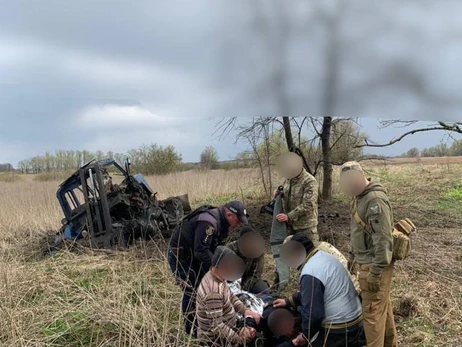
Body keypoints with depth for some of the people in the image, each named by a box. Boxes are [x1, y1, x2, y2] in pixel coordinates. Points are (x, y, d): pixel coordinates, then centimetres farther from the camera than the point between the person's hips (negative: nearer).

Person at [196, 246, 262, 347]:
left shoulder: (219, 277, -3)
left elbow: (230, 297, 11)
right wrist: (239, 339, -21)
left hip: (227, 326, 9)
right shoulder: (214, 292, -31)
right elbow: (216, 326, -29)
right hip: (215, 339, -9)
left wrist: (246, 311, -2)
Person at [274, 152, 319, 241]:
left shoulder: (310, 181, -17)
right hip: (289, 224, 7)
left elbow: (308, 205, -22)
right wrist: (279, 193, -1)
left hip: (305, 225, -7)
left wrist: (289, 216, -23)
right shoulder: (288, 179, 6)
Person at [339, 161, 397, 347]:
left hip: (374, 265, -10)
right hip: (367, 261, 10)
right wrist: (353, 255, 21)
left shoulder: (375, 199, -22)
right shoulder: (359, 196, 9)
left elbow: (383, 239, -25)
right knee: (383, 305, 21)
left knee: (372, 311, -2)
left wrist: (375, 271, -25)